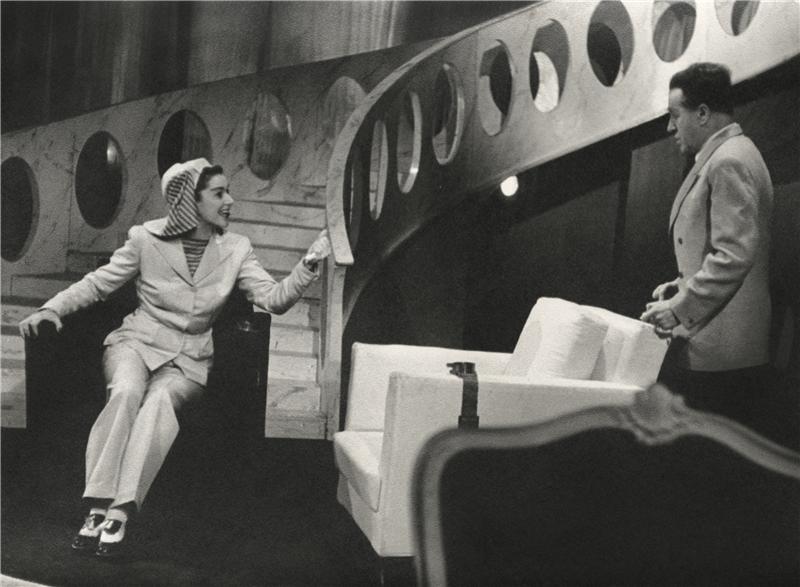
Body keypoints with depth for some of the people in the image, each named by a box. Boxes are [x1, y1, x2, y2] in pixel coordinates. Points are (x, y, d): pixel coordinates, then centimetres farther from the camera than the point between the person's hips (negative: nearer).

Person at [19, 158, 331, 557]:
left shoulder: (236, 250, 4)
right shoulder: (146, 238, 0)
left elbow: (275, 299, -4)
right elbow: (98, 283, 6)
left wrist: (310, 263, -18)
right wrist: (53, 307, -7)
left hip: (189, 358, 1)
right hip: (137, 342, -1)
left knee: (159, 398, -32)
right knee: (126, 392, -34)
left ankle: (119, 513, -35)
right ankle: (98, 510, -32)